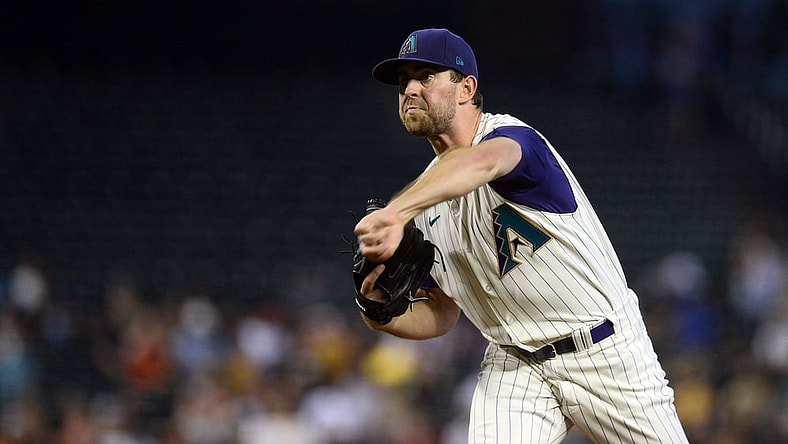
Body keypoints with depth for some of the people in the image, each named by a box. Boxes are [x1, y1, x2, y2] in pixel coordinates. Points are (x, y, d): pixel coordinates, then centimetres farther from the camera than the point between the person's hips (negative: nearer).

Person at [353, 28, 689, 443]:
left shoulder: (512, 136, -17)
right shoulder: (426, 201, 5)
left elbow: (479, 162, -44)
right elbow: (441, 314, 13)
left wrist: (395, 213, -61)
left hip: (608, 354, -5)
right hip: (514, 368, 5)